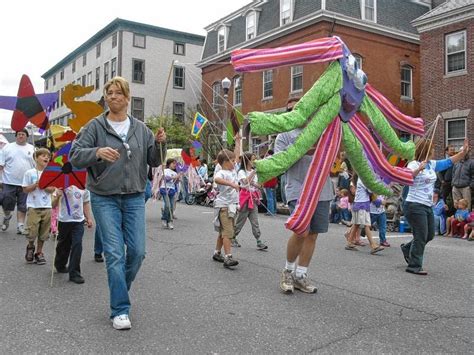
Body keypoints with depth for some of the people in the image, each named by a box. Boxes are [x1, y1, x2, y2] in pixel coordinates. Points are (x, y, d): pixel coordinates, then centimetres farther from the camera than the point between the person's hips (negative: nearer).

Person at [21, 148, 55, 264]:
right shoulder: (29, 173, -1)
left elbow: (52, 190, 2)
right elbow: (25, 190, 0)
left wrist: (43, 186, -15)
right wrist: (35, 185, -15)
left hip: (46, 207, 2)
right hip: (33, 207, -2)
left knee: (43, 233, 7)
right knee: (32, 232, -6)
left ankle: (39, 252, 23)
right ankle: (30, 247, 24)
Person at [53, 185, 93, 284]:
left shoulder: (84, 188, 1)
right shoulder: (62, 187, -5)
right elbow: (54, 205, -6)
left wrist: (89, 218, 7)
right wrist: (58, 197, -25)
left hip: (78, 221, 0)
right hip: (64, 220, 0)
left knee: (77, 244, -12)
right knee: (63, 245, 15)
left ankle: (74, 273, -5)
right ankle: (60, 265, 43)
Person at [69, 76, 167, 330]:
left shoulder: (140, 128, 7)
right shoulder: (95, 126, -2)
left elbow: (154, 161, 9)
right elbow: (75, 156, -8)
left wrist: (160, 143, -11)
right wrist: (97, 152, -27)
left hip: (134, 198, 3)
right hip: (104, 198, -3)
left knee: (137, 251, 4)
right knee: (115, 253, -4)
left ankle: (119, 290, 30)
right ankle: (120, 310, 5)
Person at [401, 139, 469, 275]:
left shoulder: (432, 164, 10)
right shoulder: (414, 164, -13)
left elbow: (449, 162, 18)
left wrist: (464, 151, 11)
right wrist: (419, 169, -43)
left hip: (428, 206, 9)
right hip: (415, 206, -9)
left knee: (430, 235, 17)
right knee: (421, 236, -5)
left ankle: (407, 248, 36)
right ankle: (414, 266, 6)